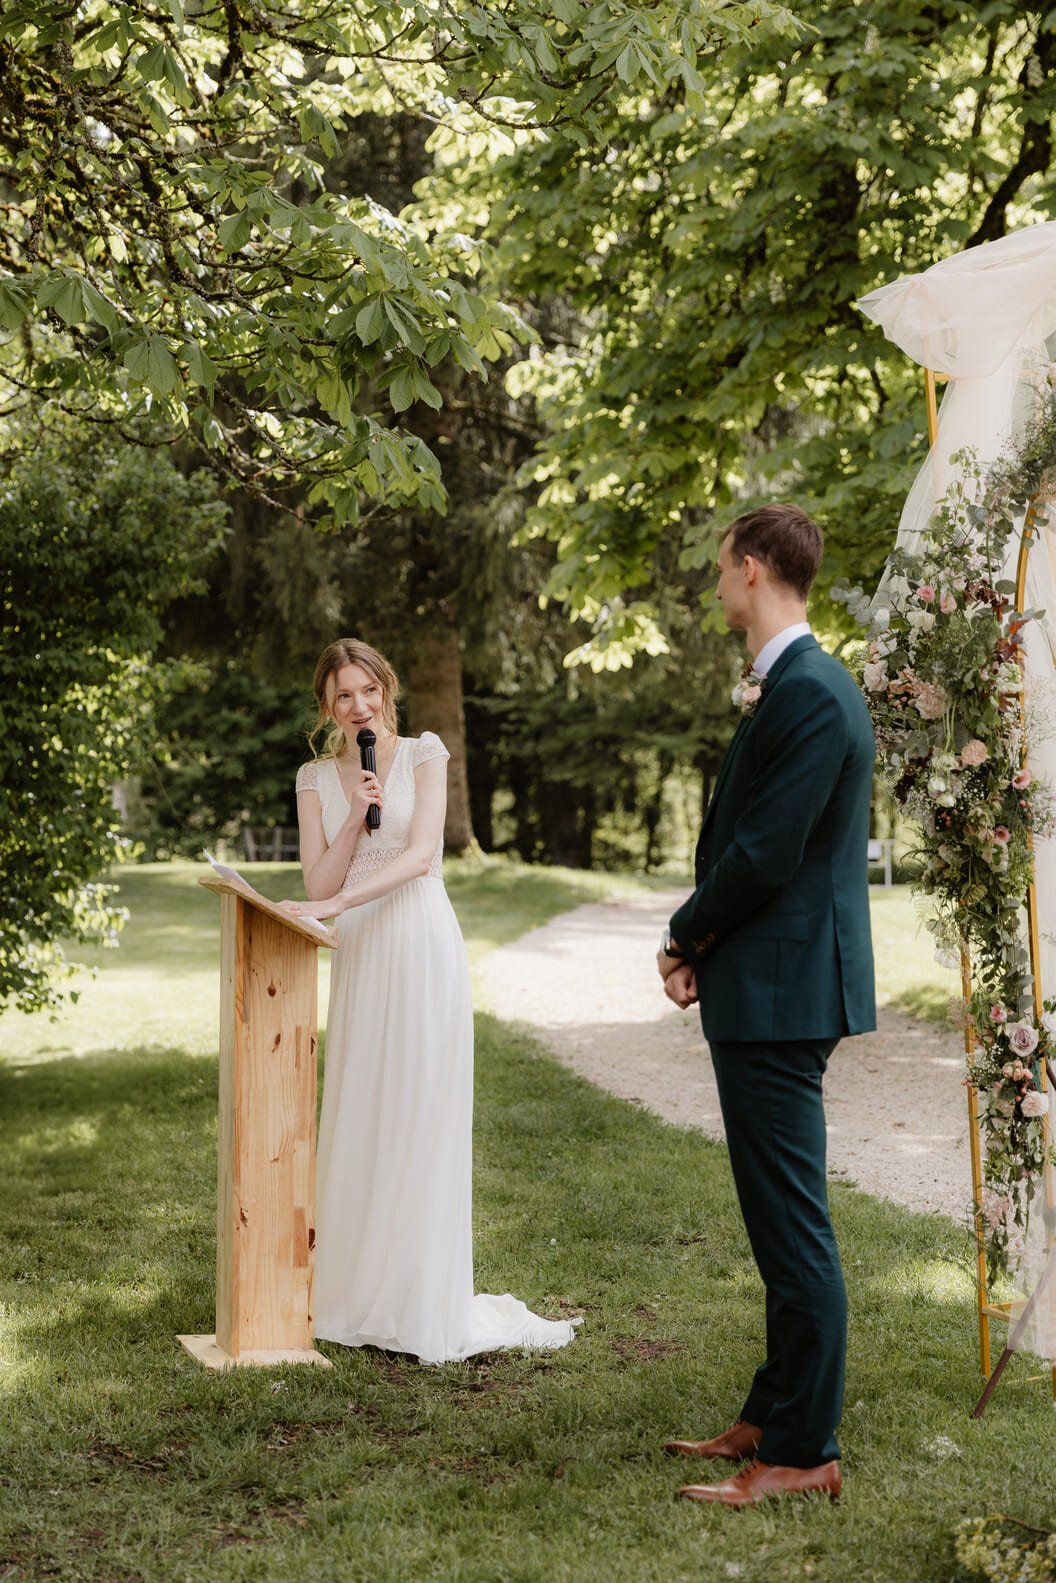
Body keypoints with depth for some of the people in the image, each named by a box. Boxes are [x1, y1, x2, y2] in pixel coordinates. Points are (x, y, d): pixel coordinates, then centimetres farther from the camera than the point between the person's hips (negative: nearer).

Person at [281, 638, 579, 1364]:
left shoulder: (424, 754, 1)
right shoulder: (316, 778, 11)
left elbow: (420, 854, -12)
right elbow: (319, 883, 5)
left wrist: (339, 902, -22)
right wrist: (354, 819, -9)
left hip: (423, 950, -4)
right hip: (359, 960, 4)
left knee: (422, 1120, -3)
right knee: (360, 1120, 5)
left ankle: (425, 1305, 5)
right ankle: (361, 1292, 15)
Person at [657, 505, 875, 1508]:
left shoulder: (808, 694, -18)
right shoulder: (797, 685, 15)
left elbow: (763, 854, -21)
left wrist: (687, 939, -5)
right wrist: (700, 948, 4)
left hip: (778, 993, -11)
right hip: (770, 988, 11)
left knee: (793, 1229, -3)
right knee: (781, 1223, 18)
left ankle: (803, 1454, 7)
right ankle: (775, 1416, 30)